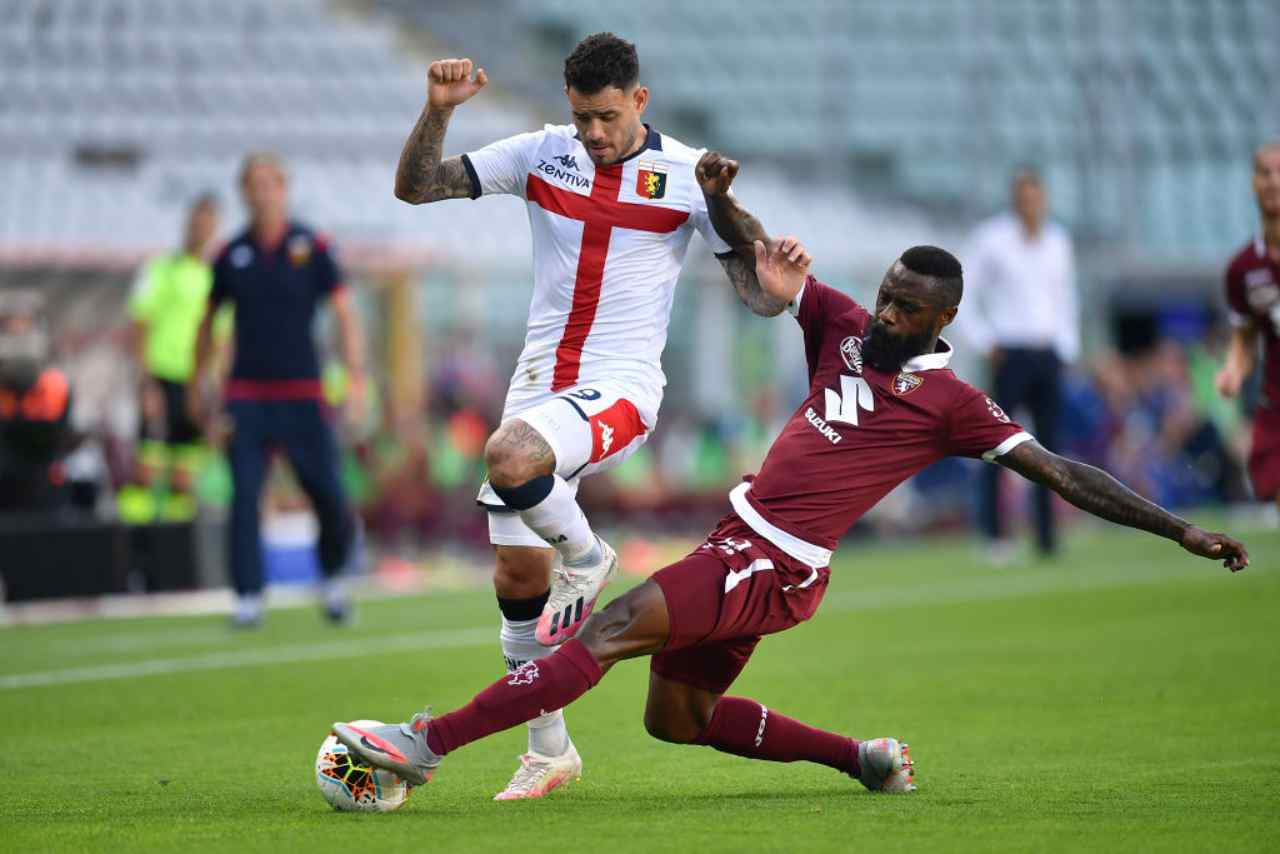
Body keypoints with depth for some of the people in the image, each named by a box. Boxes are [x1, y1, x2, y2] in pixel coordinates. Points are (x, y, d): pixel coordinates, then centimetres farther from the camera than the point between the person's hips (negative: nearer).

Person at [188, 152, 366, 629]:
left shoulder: (311, 248, 0)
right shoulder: (232, 255, 6)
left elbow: (344, 313, -3)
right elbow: (208, 321, 18)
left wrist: (356, 374, -14)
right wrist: (197, 384, 17)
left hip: (302, 393, -1)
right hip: (245, 397, 1)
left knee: (328, 495, -3)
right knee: (244, 497, -8)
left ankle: (333, 579, 23)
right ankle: (248, 599, -5)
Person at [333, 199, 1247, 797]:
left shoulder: (951, 403, -6)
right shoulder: (845, 327, 10)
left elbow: (1061, 473, -4)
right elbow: (761, 255, 15)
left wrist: (1183, 530, -9)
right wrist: (718, 193, -5)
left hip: (775, 568, -8)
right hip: (739, 540, 8)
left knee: (606, 634, -20)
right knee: (676, 718, 17)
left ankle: (431, 741, -25)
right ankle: (867, 759, 25)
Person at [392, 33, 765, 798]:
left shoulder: (689, 175, -5)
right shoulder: (541, 155, 3)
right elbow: (416, 187, 2)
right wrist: (438, 111, -14)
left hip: (620, 389, -5)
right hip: (541, 382, 5)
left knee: (509, 455, -35)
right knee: (516, 577, 4)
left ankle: (588, 561, -5)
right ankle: (548, 750, 19)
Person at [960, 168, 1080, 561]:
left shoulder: (1057, 241, 13)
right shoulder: (991, 238, -2)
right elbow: (962, 296, -1)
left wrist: (1067, 347, 14)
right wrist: (986, 343, -7)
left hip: (1048, 356, 5)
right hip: (1011, 354, -5)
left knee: (1048, 443, 3)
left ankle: (1047, 537, 5)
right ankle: (993, 533, -6)